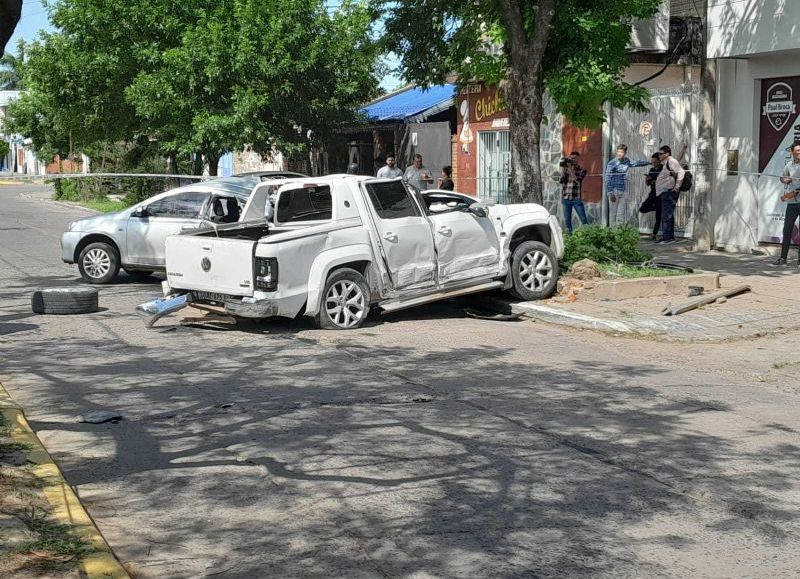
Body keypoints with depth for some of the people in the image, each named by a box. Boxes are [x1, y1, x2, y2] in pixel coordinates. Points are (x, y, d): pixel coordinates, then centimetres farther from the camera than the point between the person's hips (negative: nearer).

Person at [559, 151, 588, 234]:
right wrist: (563, 169, -11)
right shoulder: (565, 169, 9)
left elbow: (577, 179, -14)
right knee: (567, 220, 6)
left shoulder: (582, 170, 3)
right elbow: (561, 181, -2)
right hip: (566, 198, 2)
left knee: (584, 219, -2)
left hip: (576, 199, -2)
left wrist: (570, 169, -16)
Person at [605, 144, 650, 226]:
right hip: (614, 191, -5)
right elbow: (608, 179, -11)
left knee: (621, 214, 5)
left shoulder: (627, 161, 7)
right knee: (613, 213, -3)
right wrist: (610, 193, -16)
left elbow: (637, 163, 26)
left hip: (623, 191, 5)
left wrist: (650, 162, 32)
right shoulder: (612, 163, -10)